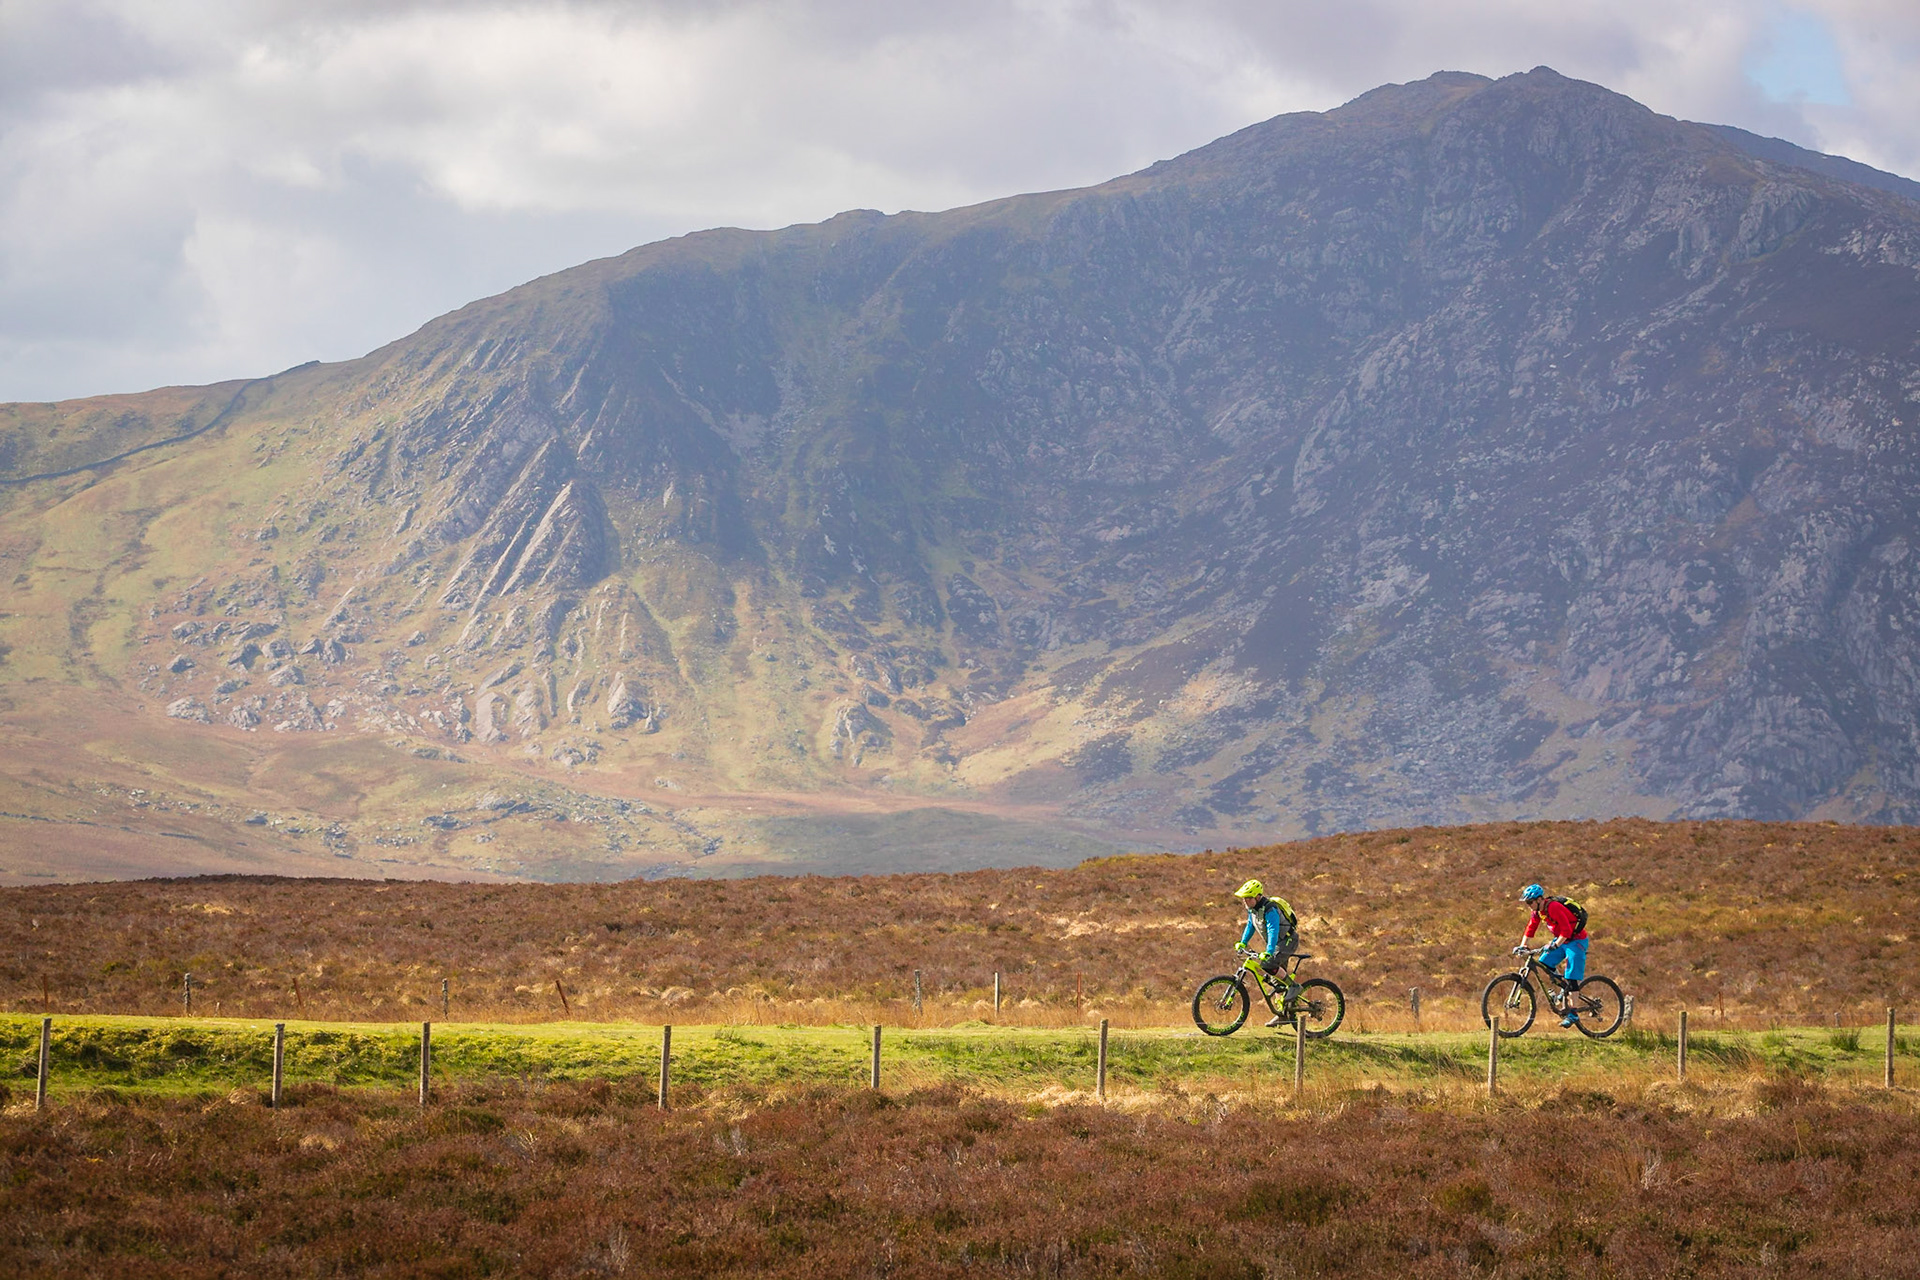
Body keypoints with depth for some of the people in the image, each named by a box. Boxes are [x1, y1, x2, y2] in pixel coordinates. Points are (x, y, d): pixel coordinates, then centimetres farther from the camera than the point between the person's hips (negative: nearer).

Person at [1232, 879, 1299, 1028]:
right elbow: (1250, 926, 17)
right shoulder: (1252, 909, 1)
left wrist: (1269, 952, -47)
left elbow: (1273, 931, -37)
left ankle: (1293, 986, -14)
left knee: (1268, 965, -30)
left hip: (1288, 941, -9)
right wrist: (1243, 943, 7)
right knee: (1277, 979, 9)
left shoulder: (1270, 909, -28)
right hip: (1277, 943, 9)